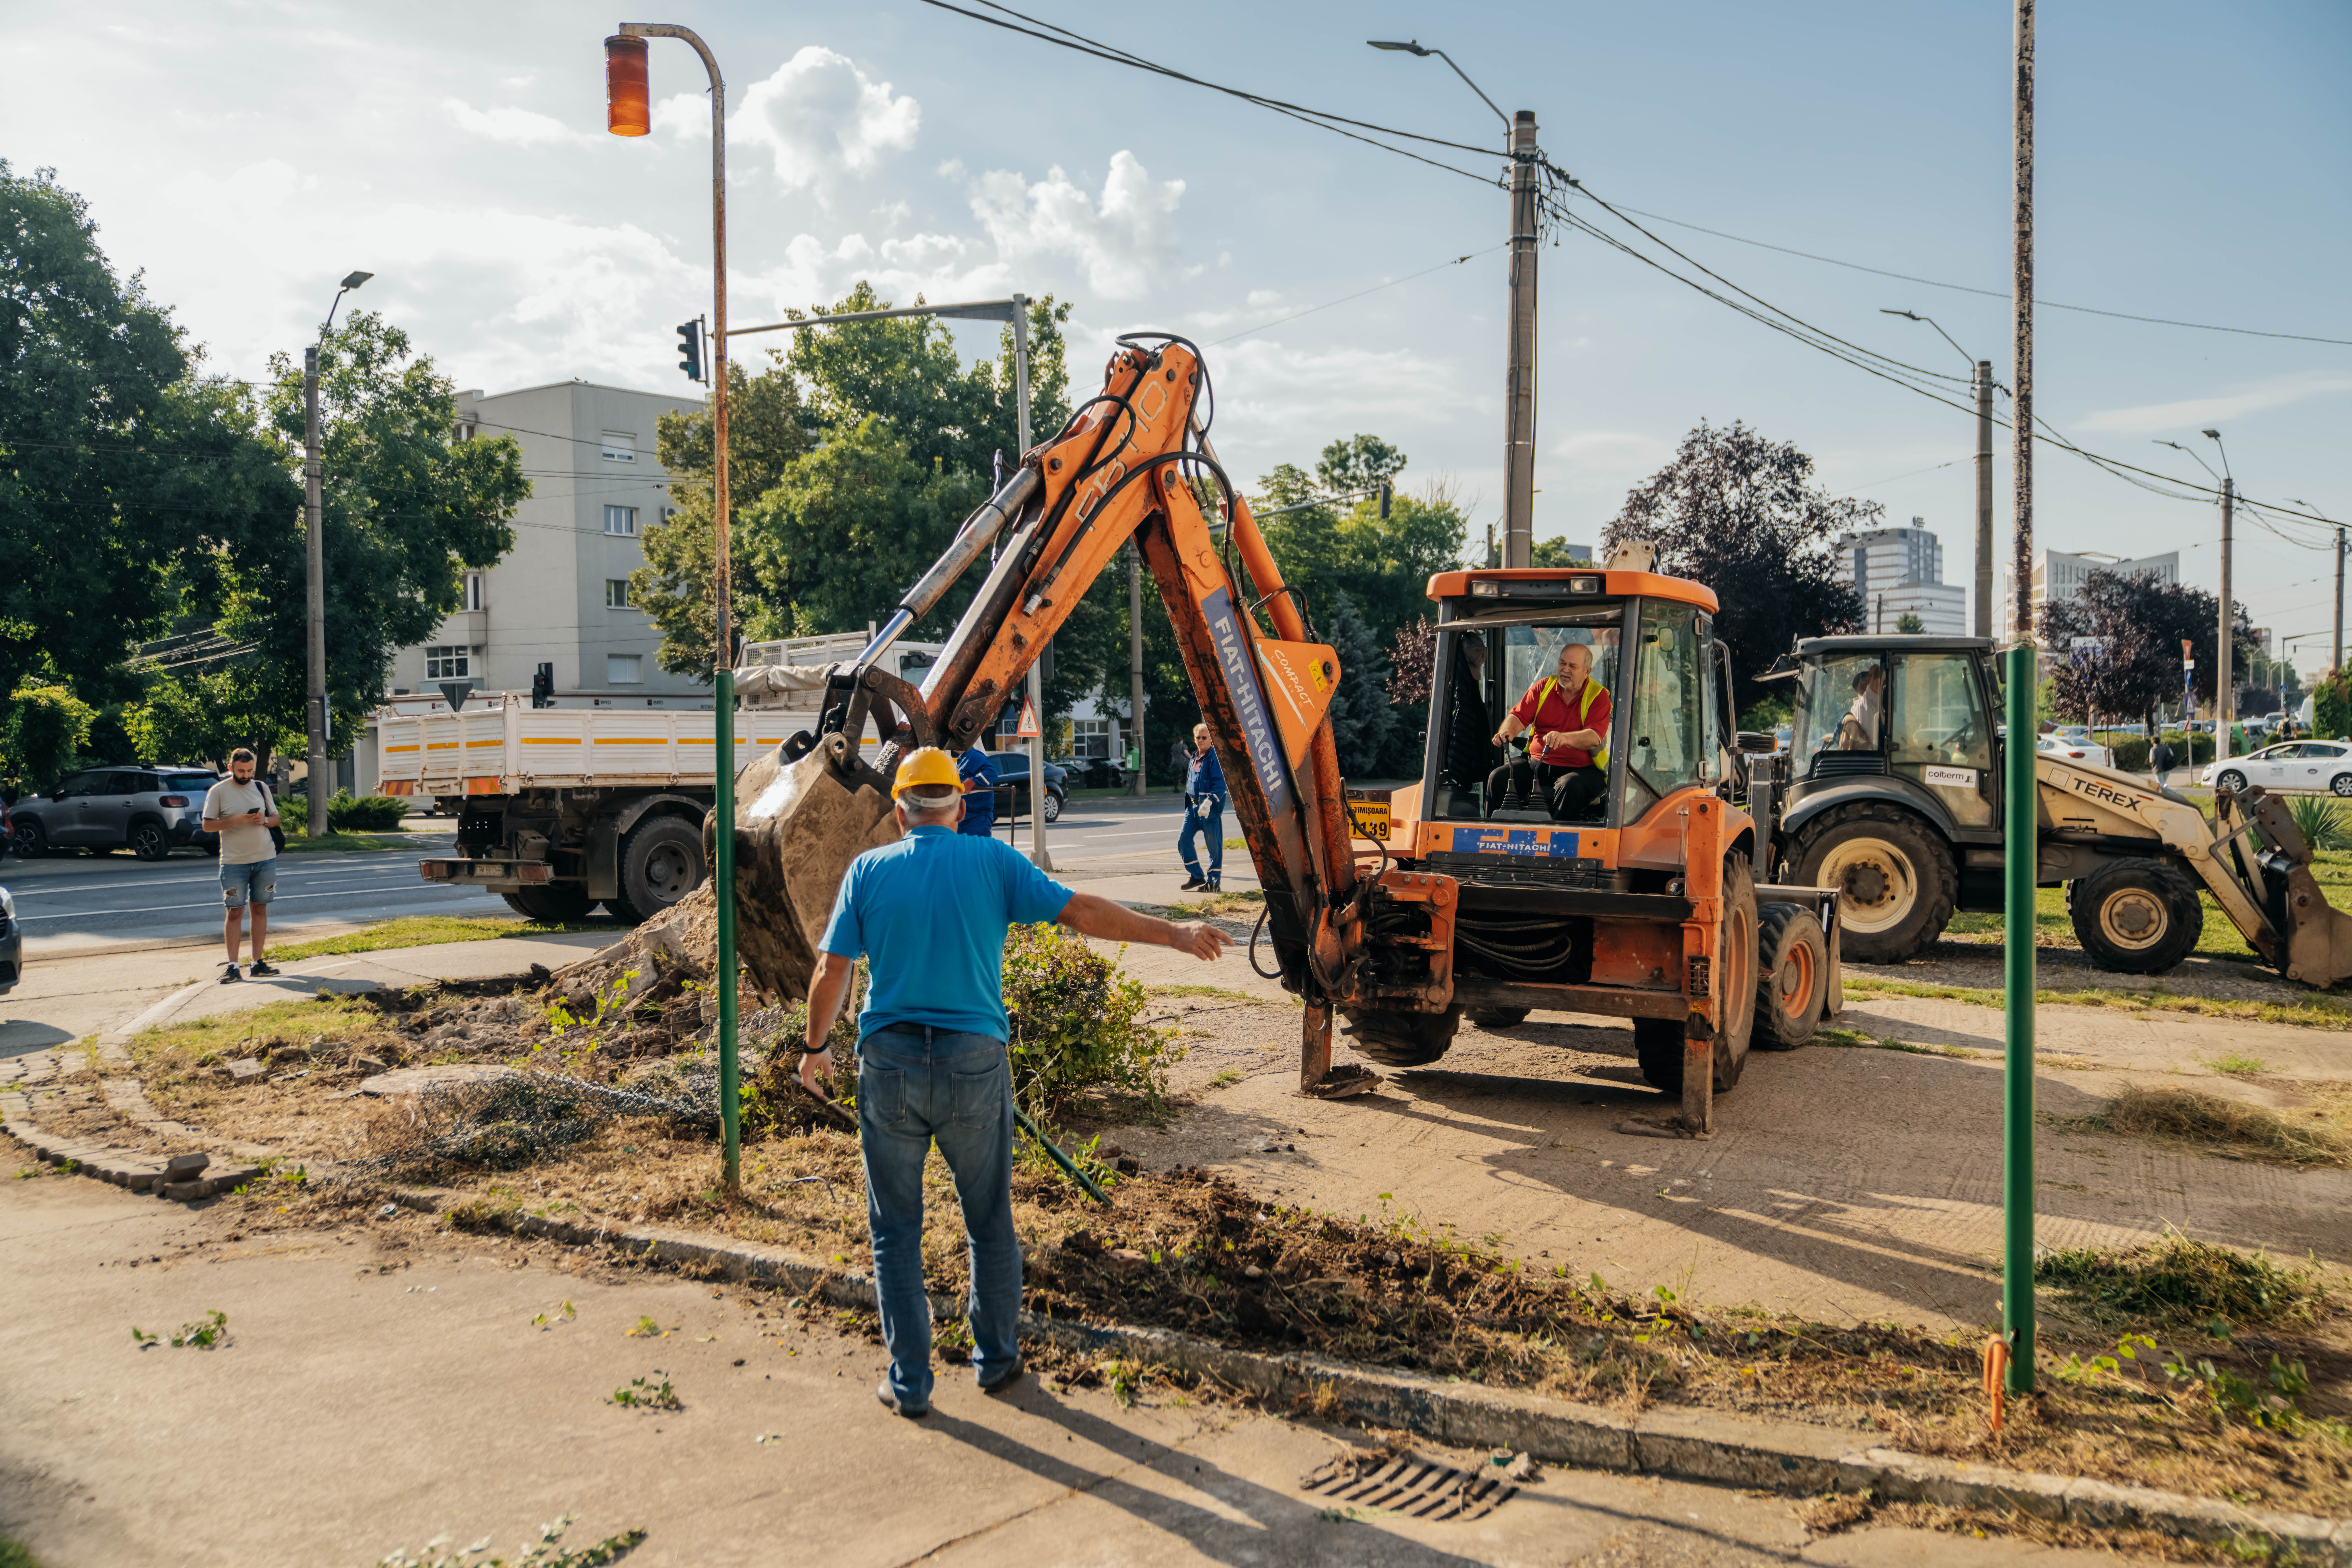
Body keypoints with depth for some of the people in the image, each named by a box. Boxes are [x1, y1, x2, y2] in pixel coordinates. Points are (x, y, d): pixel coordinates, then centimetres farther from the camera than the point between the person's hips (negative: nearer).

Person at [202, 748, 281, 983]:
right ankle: (232, 966, 0)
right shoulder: (218, 791, -2)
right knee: (235, 912, -3)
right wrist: (234, 821, -18)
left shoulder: (261, 787, 9)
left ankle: (258, 963, 11)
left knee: (260, 910, 6)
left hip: (265, 859, 3)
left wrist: (264, 821, -8)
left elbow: (276, 818, 14)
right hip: (234, 862, -3)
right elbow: (207, 825, -4)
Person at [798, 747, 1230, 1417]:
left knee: (895, 1231, 12)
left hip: (889, 1062, 0)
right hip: (974, 1062, 0)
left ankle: (909, 1382, 17)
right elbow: (1080, 912, -5)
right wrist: (1174, 933, 1)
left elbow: (831, 971, 2)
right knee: (989, 1224, 17)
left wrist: (815, 1048, 17)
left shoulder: (869, 870, 3)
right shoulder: (991, 861, 0)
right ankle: (996, 1361, 29)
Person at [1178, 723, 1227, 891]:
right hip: (1193, 806, 8)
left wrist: (1209, 801, -30)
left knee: (1214, 845, 0)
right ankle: (1197, 877, 12)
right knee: (1183, 841, 3)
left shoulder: (1215, 758, -12)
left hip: (1211, 808, -8)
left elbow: (1221, 784, -19)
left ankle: (1214, 881, 9)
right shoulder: (1193, 757, 13)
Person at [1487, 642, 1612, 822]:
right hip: (1537, 764, 4)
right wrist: (1507, 732, -22)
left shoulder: (1599, 696, -5)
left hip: (1581, 769, -4)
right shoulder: (1544, 687, 9)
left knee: (1570, 787, -37)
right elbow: (1520, 715, 3)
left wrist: (1564, 738, -40)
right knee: (1498, 778, -16)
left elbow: (1594, 737, -19)